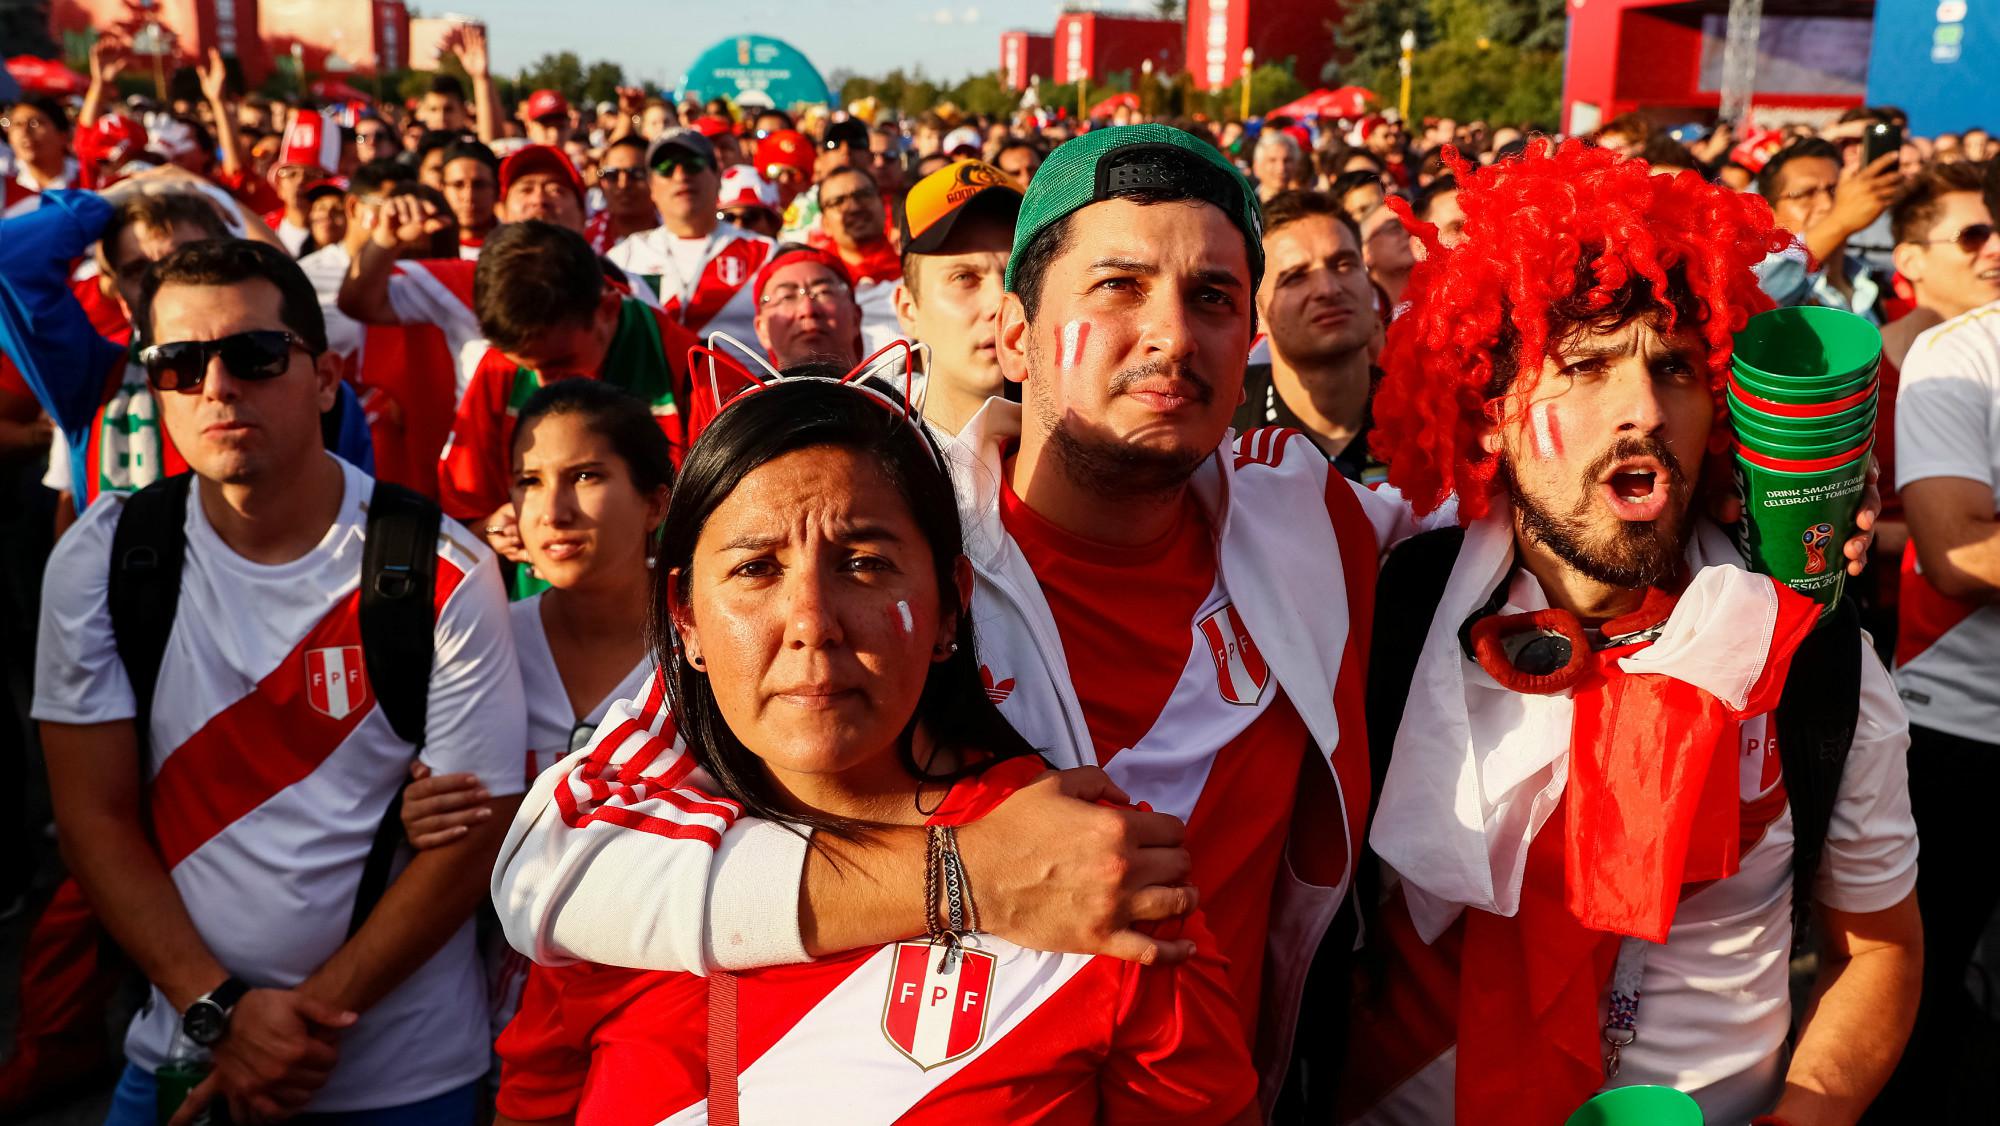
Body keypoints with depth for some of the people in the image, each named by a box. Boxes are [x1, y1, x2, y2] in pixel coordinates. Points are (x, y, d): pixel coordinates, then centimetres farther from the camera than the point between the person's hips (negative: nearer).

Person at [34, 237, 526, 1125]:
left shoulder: (442, 574, -14)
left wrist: (312, 1016, -16)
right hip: (183, 1047, 2)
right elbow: (95, 815, -5)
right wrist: (219, 1011, -15)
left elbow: (473, 827, -13)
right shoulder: (101, 559, -6)